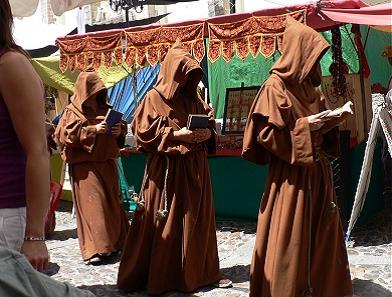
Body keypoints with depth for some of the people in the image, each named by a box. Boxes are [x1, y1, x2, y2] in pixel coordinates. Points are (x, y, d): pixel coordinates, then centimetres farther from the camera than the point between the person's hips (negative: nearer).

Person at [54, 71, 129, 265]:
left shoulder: (105, 109, 14)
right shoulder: (72, 112, -1)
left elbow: (122, 127, 19)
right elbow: (67, 135, -13)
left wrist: (119, 130, -5)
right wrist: (93, 130, -20)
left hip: (107, 163, 6)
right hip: (85, 165, -6)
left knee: (111, 202, 9)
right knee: (93, 203, -11)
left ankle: (113, 243, 20)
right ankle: (94, 250, -10)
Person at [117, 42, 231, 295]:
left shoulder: (194, 98, 12)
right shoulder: (154, 98, -4)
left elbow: (210, 122, 17)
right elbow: (143, 133, -9)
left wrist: (207, 133, -6)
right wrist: (175, 134, -18)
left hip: (194, 169, 6)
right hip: (166, 170, -5)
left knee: (196, 220, 10)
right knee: (164, 223, -2)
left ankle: (197, 271, 22)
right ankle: (157, 276, 8)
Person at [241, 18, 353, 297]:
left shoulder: (308, 86, 12)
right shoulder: (275, 87, -12)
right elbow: (266, 134, -17)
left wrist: (331, 121, 0)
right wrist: (304, 126, -18)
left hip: (317, 171, 8)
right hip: (291, 175, -8)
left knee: (321, 236, 13)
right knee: (290, 241, -1)